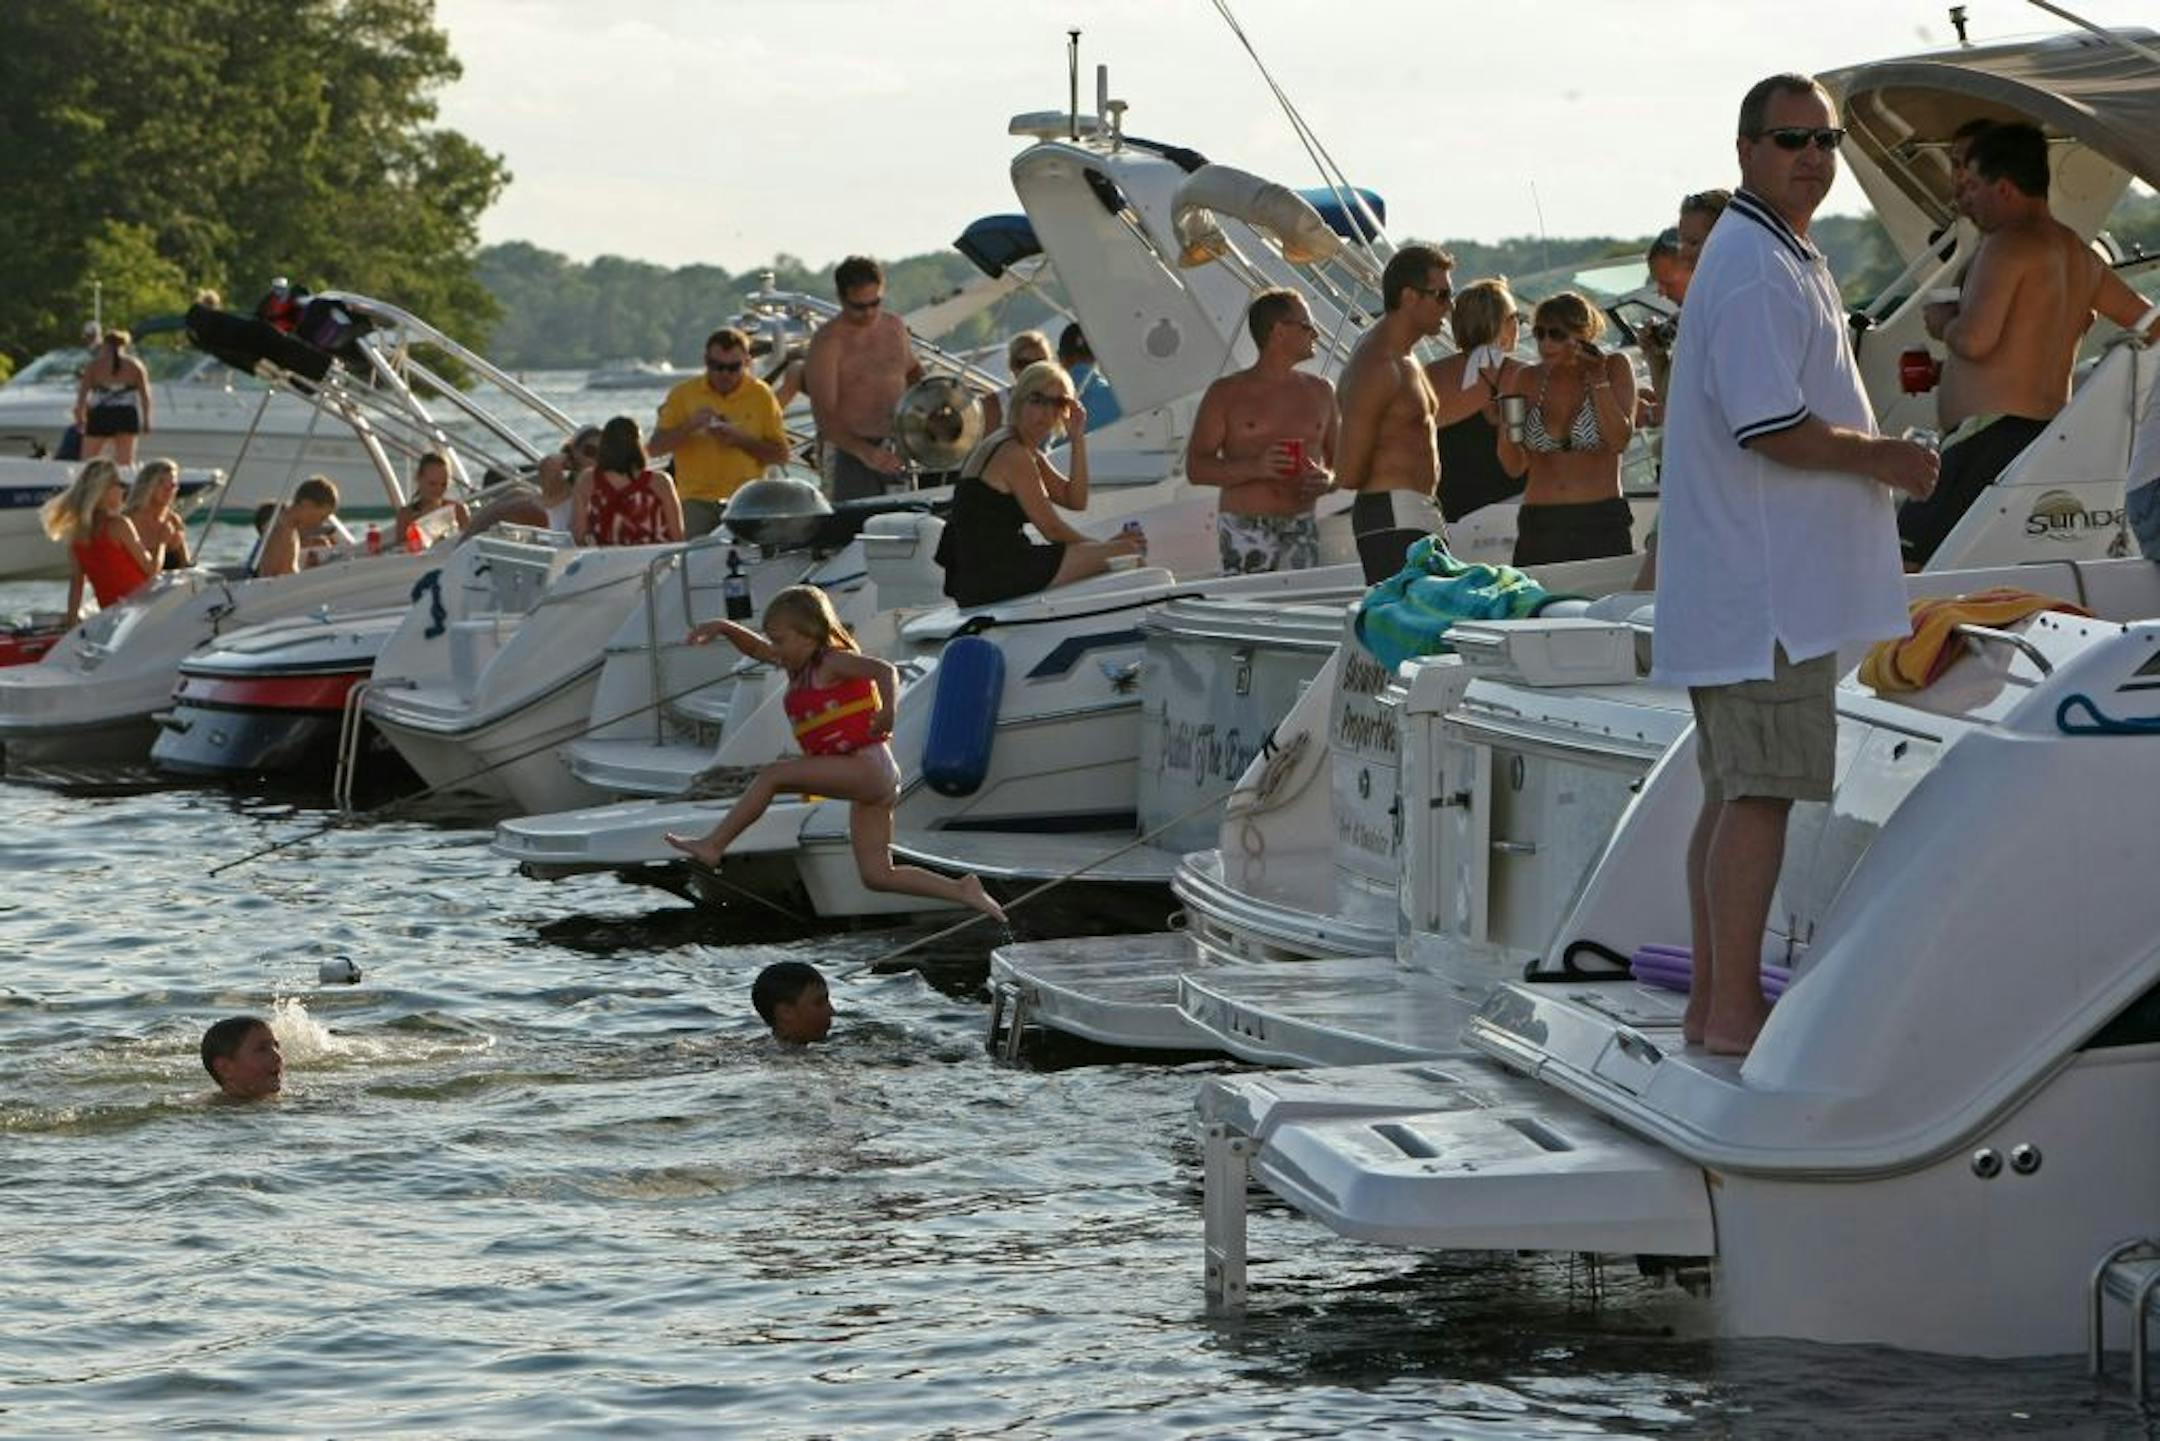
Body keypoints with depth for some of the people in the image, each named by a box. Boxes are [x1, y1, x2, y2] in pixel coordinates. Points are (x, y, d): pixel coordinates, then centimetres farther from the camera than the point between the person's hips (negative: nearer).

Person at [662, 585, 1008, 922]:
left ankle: (712, 846, -15)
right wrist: (723, 628, 9)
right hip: (865, 784, 10)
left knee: (773, 775, -15)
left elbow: (885, 670, -24)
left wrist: (888, 712, -42)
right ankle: (963, 890, 12)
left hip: (867, 767, -10)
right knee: (877, 876, 9)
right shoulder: (801, 666, 19)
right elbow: (757, 649, 27)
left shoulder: (832, 661, -8)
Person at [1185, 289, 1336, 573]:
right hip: (1244, 533, -3)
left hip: (1300, 531, 3)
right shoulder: (1227, 394, 4)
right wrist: (1255, 468, -16)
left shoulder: (1320, 392, 16)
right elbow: (1196, 468, -1)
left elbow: (1340, 462, 21)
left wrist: (1328, 479, -4)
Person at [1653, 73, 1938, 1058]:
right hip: (1764, 590, -11)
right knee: (1760, 793, -9)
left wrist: (1875, 456, 12)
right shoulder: (1755, 270, -15)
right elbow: (1769, 427, -23)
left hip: (1745, 589, 11)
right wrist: (1880, 458, -10)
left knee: (1737, 792, 12)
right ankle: (1734, 1010, -8)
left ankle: (1713, 1003, 17)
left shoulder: (1784, 262, 20)